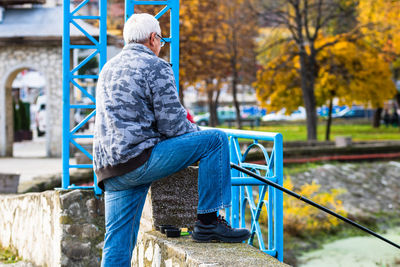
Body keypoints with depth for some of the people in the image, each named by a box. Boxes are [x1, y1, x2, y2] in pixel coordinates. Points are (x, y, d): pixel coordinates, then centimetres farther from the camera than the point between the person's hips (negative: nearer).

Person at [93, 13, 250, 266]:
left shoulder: (109, 68, 23)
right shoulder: (156, 67, -3)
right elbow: (171, 126, -9)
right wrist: (198, 132, 12)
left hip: (109, 169, 8)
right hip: (139, 159, -8)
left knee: (117, 246, 9)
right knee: (216, 139, -3)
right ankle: (208, 221, -3)